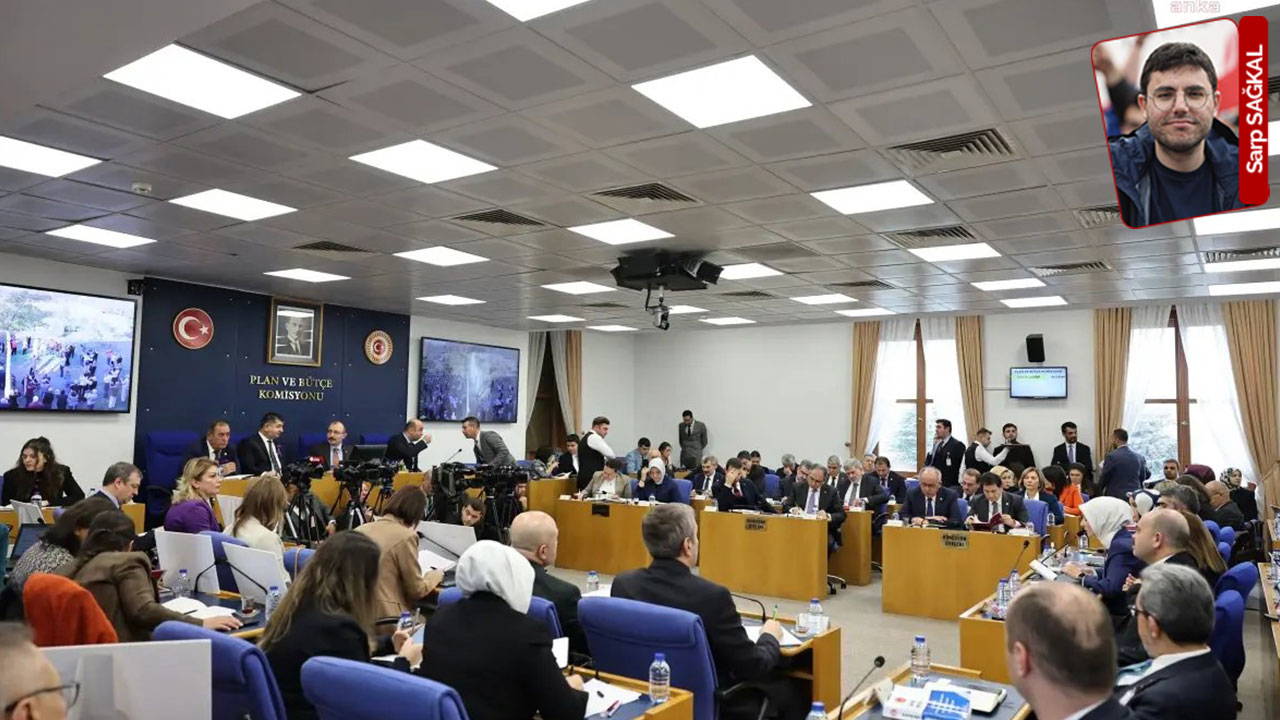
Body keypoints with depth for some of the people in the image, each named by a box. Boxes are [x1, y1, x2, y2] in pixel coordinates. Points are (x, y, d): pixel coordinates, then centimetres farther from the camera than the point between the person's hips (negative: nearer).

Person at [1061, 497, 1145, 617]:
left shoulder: (1122, 545, -21)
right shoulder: (1121, 540, 7)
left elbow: (1111, 589, -27)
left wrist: (1082, 577, -14)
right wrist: (1091, 573, 1)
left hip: (1120, 614, -8)